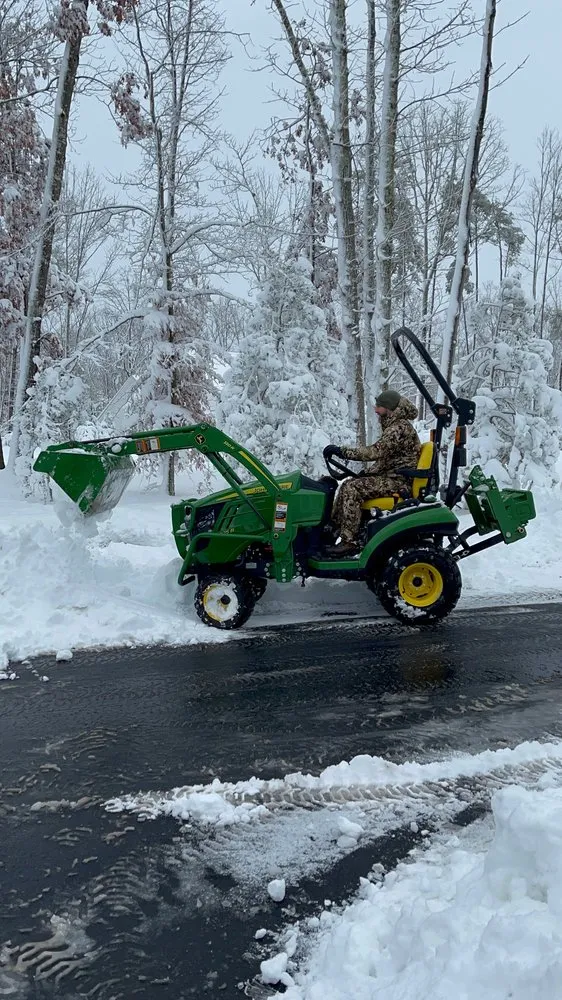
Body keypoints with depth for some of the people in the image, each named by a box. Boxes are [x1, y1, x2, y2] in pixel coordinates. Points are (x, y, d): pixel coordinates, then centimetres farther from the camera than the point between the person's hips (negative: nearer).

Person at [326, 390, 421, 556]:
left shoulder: (400, 427, -16)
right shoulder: (393, 426, 16)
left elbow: (376, 451, -26)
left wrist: (342, 451, -25)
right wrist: (365, 475, 11)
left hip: (399, 481, -10)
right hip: (392, 477, 10)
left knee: (352, 489, -22)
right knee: (349, 485, 4)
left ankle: (349, 541, -21)